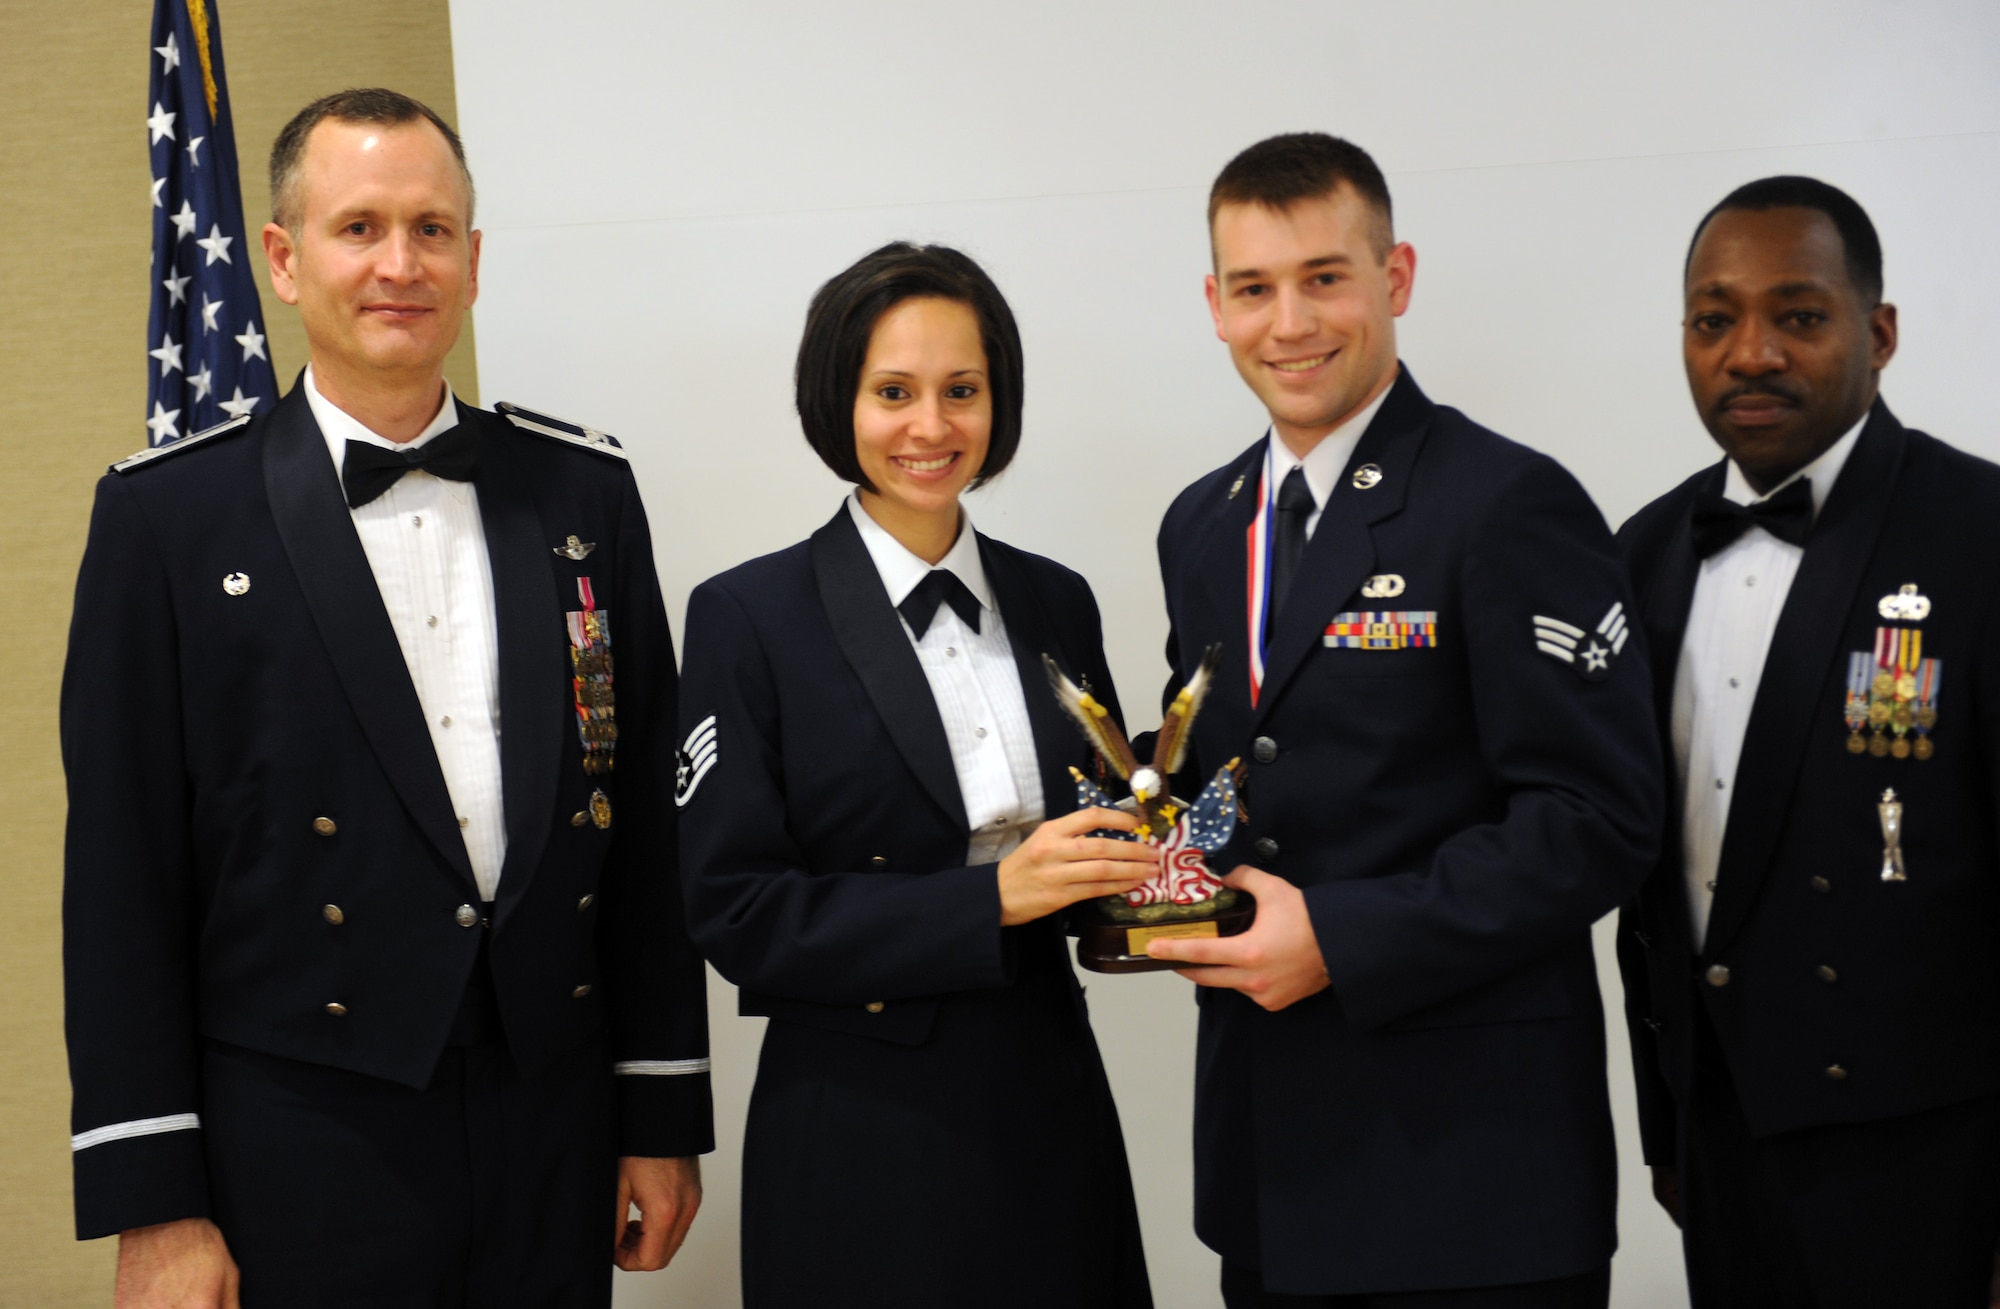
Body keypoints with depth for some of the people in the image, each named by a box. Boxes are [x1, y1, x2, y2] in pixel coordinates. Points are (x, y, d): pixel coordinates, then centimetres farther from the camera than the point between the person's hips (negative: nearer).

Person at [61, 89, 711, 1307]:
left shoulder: (584, 489, 5)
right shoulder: (170, 511, -4)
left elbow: (642, 816, 8)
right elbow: (123, 875, -5)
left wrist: (666, 1113, 8)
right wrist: (151, 1204, -7)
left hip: (556, 1123, 3)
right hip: (301, 1147, -3)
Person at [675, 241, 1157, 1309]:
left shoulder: (1054, 604, 7)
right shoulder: (749, 617, -7)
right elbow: (733, 912, -12)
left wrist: (1147, 865, -7)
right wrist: (991, 898, -21)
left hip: (1049, 1105, 5)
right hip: (859, 1136, -4)